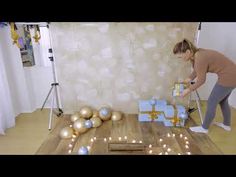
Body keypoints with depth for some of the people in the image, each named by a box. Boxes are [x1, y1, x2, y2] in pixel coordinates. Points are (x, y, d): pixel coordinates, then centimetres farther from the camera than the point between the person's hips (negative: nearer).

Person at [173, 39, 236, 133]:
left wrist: (189, 90, -4)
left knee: (211, 102, 4)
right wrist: (188, 80, 15)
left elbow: (201, 81, -15)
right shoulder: (197, 53, -1)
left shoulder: (200, 59, -28)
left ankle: (204, 128, 21)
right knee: (222, 101, 24)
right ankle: (226, 124, 43)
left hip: (228, 77, -10)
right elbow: (196, 70, 15)